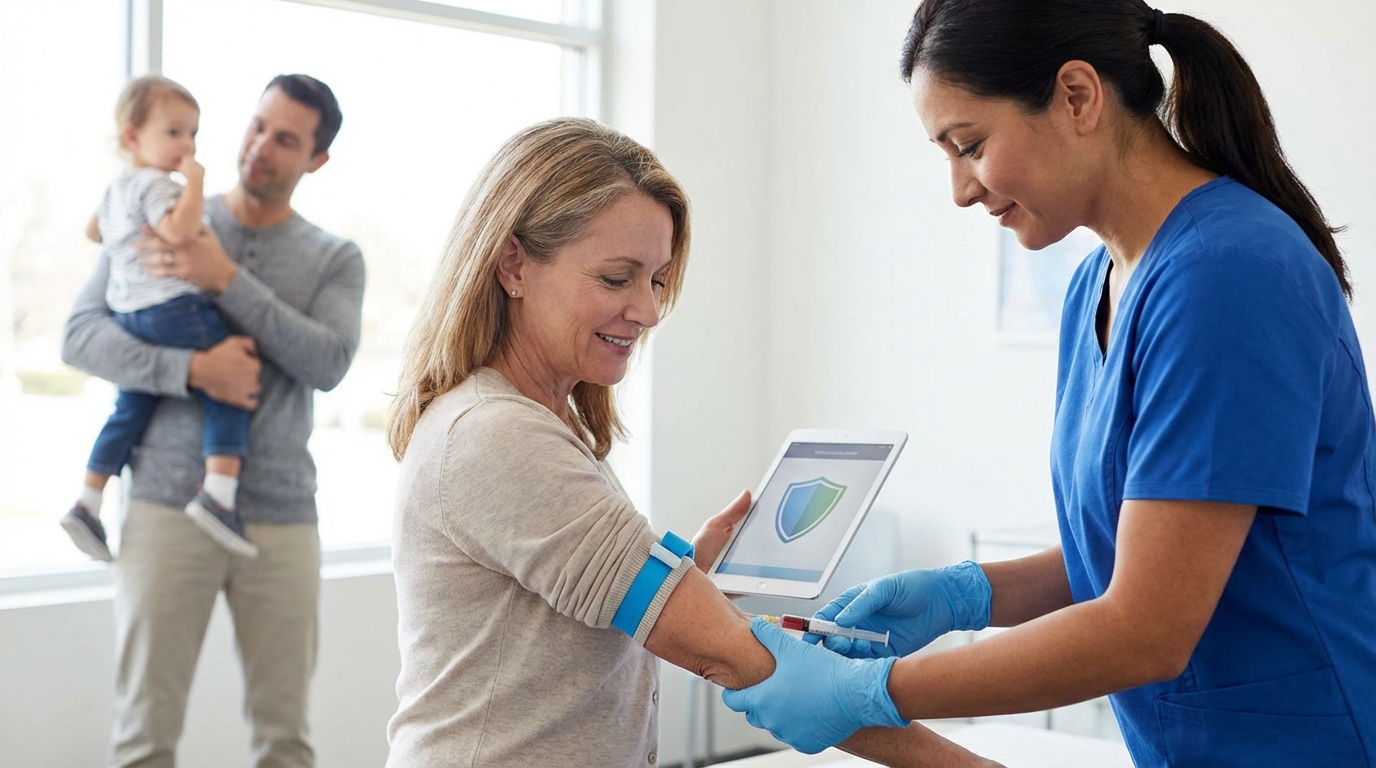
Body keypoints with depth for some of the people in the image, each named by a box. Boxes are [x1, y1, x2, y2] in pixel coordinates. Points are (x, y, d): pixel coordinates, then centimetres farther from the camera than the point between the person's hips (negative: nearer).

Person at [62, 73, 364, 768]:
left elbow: (329, 362, -9)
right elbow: (81, 336, -2)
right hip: (169, 507, -1)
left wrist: (227, 279, -15)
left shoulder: (335, 260, 8)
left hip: (282, 520, 1)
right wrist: (192, 369, -17)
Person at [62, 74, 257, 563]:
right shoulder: (154, 184, -11)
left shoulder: (115, 189, 21)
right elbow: (179, 231, -28)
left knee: (130, 411, 16)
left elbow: (94, 230, 39)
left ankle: (87, 505, 18)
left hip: (128, 316, 10)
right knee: (227, 395, -7)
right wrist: (195, 180, -19)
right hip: (175, 308, -10)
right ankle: (218, 495, -21)